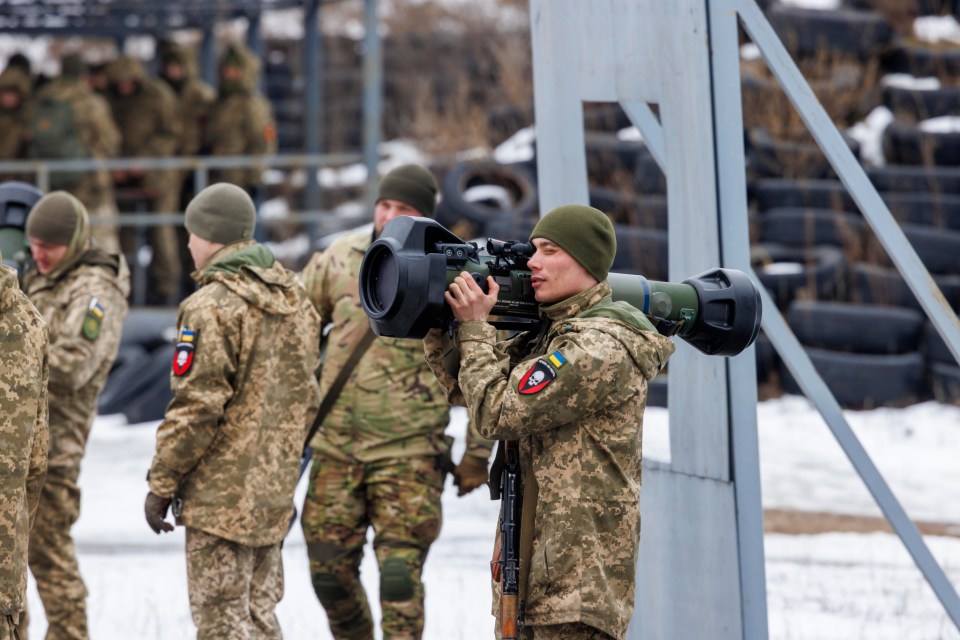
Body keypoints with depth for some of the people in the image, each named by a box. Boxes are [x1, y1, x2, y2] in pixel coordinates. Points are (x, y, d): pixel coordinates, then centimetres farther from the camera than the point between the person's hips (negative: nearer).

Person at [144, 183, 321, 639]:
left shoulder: (213, 306, -16)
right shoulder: (294, 299, 10)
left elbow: (196, 407, -18)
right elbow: (306, 396, 16)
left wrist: (161, 483, -10)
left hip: (220, 495, -8)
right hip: (274, 490, 8)